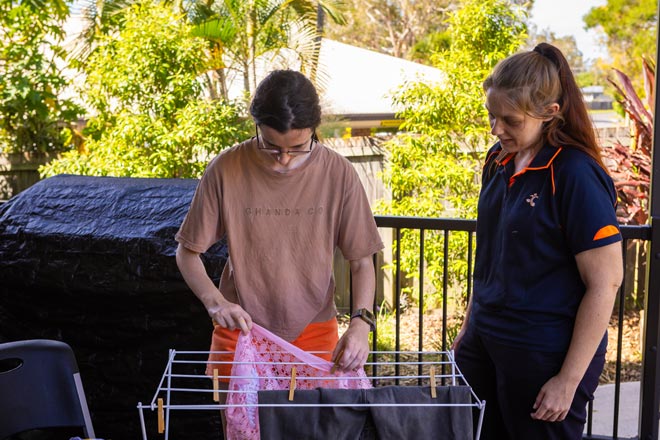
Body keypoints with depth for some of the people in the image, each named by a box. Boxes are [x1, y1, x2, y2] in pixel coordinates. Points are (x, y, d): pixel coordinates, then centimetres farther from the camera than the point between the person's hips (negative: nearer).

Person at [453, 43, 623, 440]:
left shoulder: (576, 175, -17)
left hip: (545, 356, -6)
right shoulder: (500, 161, 4)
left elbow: (605, 283, -16)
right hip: (486, 342, 7)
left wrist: (569, 380, -15)